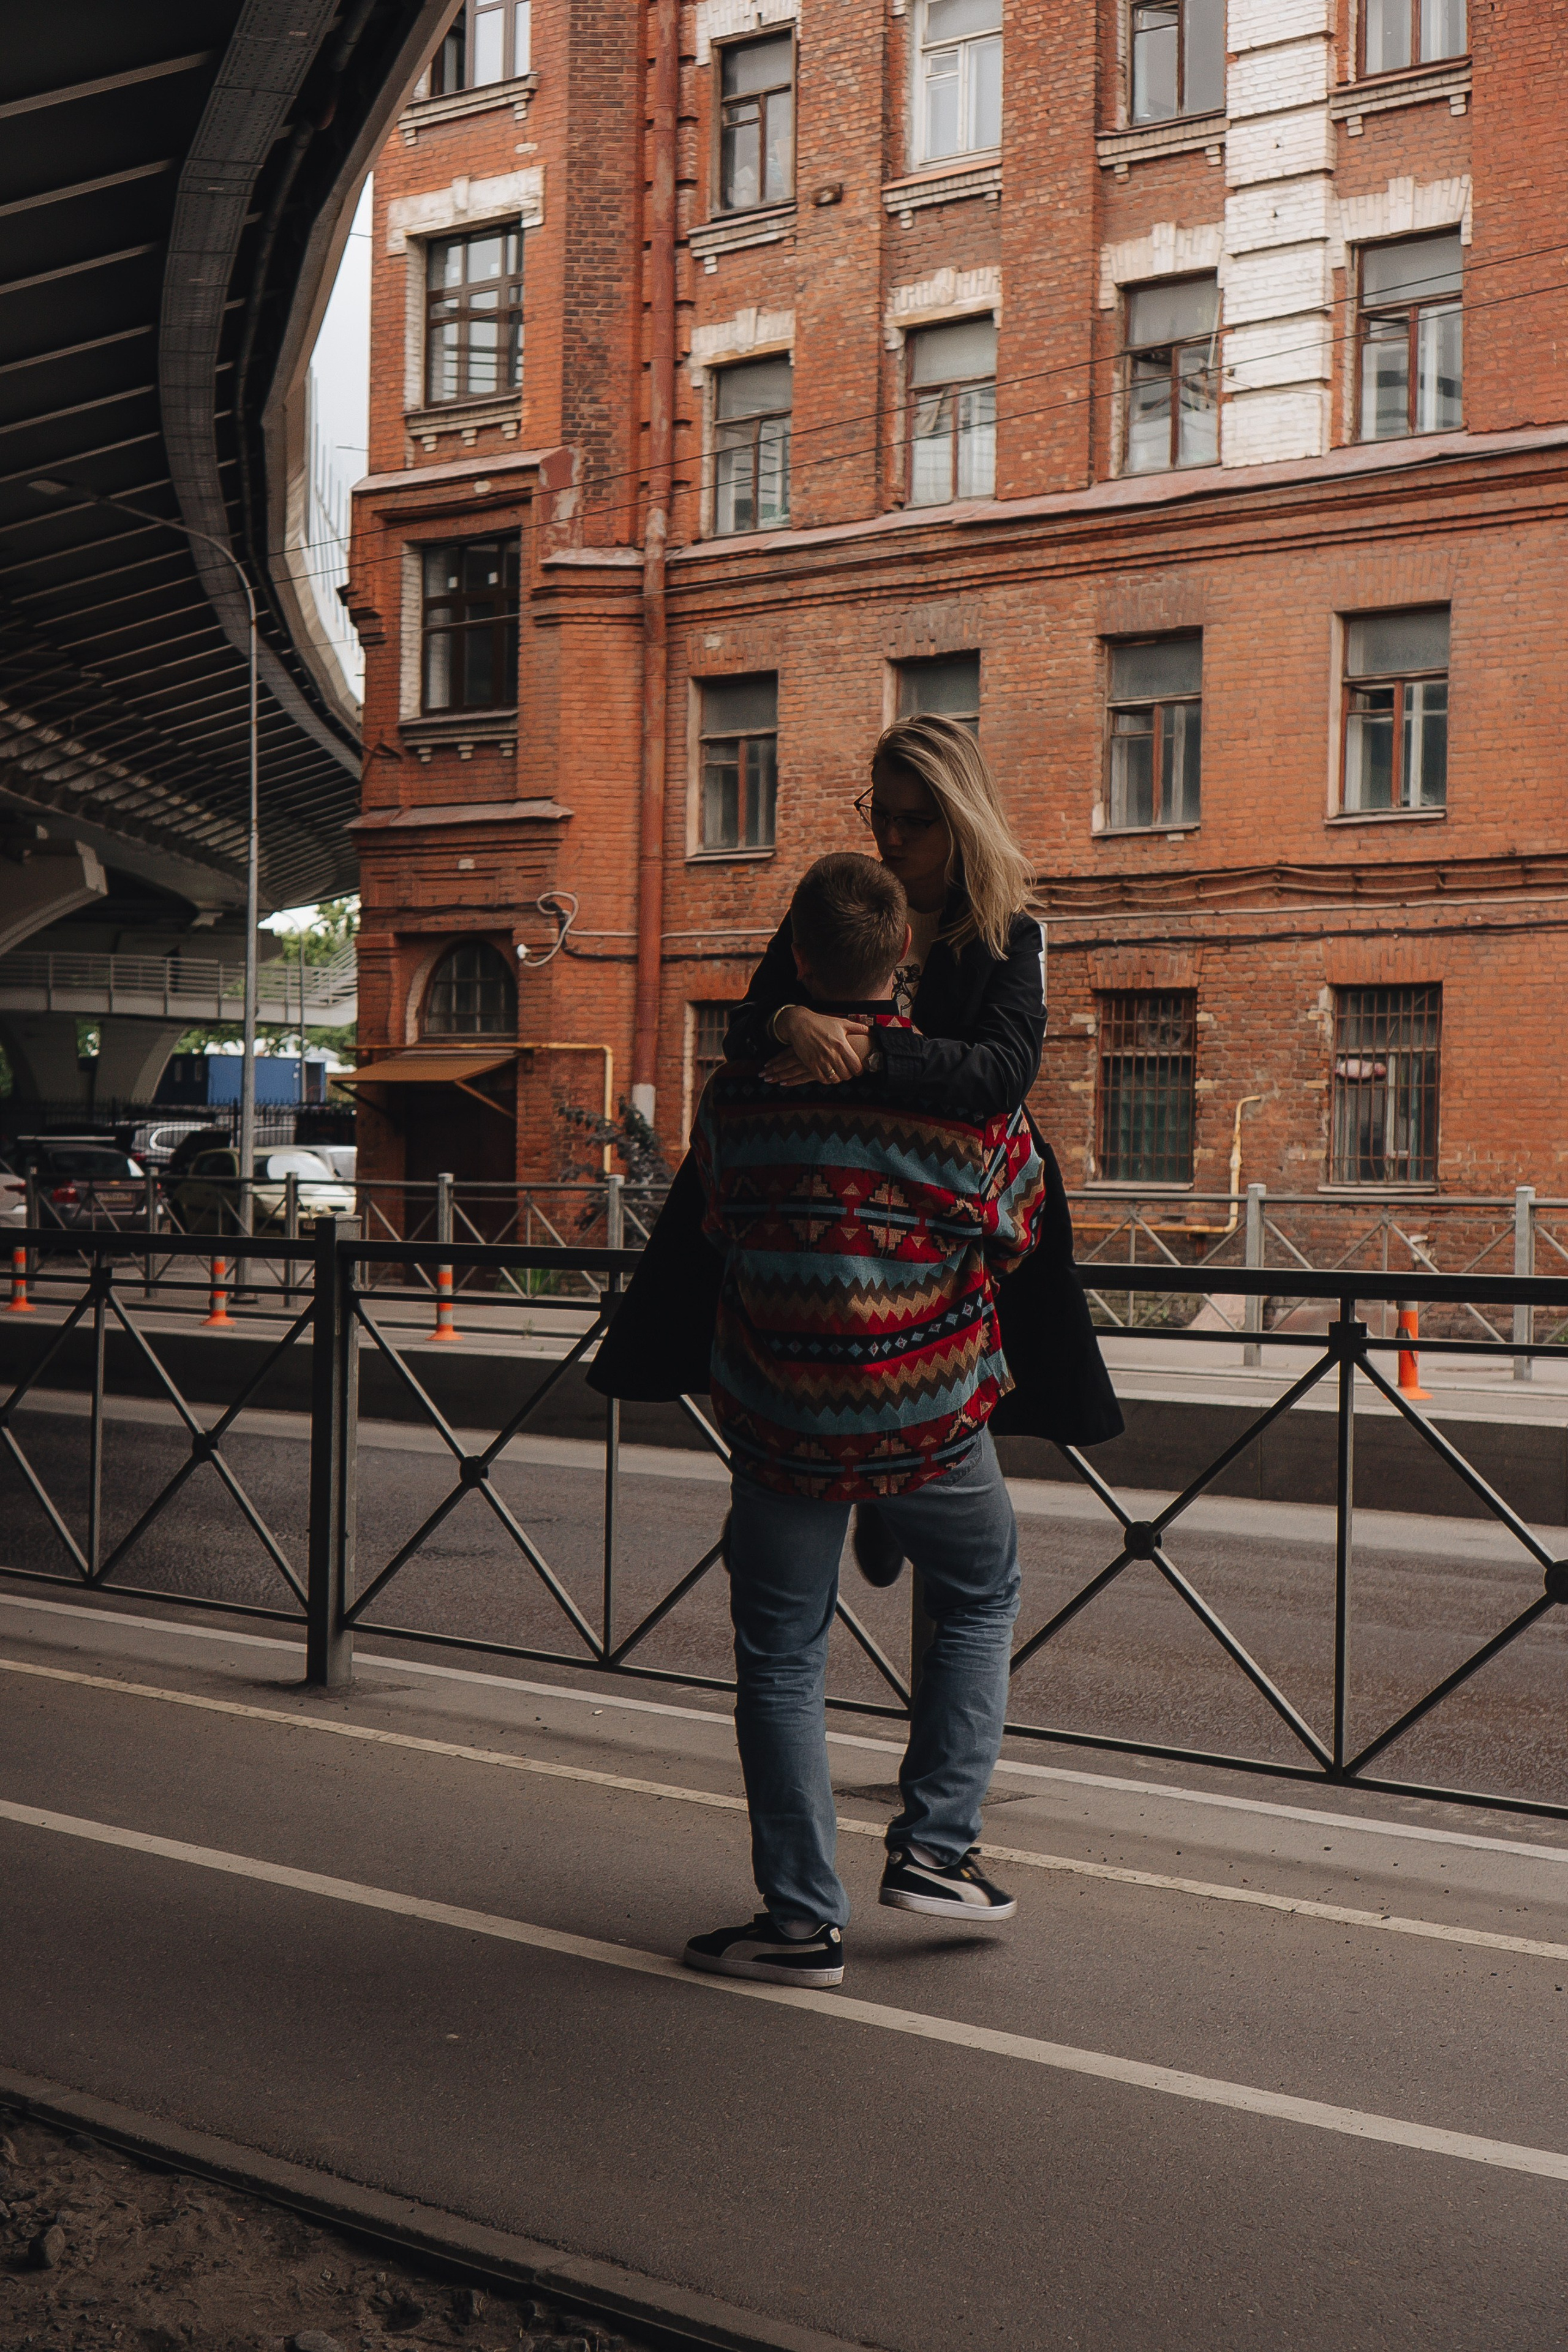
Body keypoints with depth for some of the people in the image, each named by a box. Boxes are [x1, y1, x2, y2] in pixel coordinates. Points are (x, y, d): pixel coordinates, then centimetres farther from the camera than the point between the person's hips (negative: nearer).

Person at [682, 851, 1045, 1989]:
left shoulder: (740, 1090, -6)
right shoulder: (968, 1096, -11)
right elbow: (1015, 1235, 3)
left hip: (779, 1415, 1)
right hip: (931, 1412, -1)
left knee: (782, 1657, 10)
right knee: (982, 1597, 24)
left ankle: (804, 1918, 10)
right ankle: (935, 1845, 18)